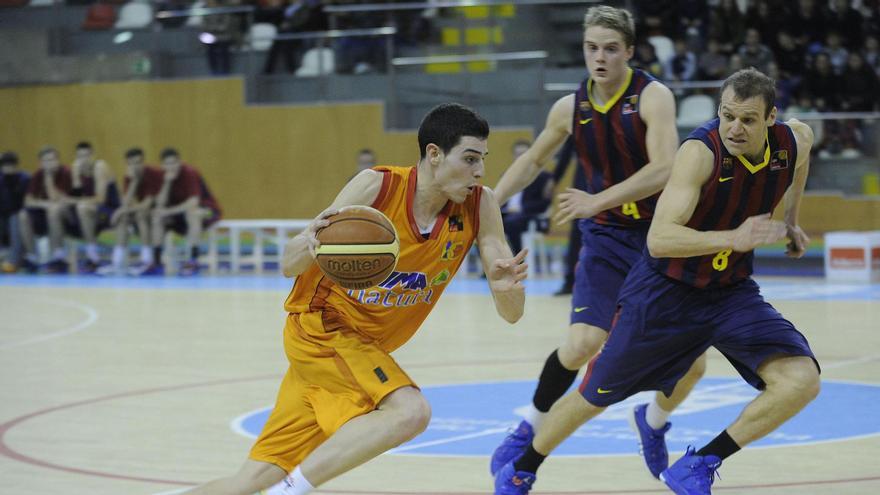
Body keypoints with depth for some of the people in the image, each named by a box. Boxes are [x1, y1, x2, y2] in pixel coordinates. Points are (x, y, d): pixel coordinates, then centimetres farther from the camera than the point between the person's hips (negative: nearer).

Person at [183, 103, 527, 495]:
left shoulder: (480, 206, -9)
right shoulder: (376, 187, -19)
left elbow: (511, 313, -9)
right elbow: (289, 265, -15)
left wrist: (506, 287, -32)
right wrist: (310, 244, -38)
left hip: (366, 346, 5)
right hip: (320, 323, -5)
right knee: (409, 411, -29)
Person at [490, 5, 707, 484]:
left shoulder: (652, 97, -13)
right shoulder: (570, 108, 0)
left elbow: (663, 170, -25)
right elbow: (532, 160, 18)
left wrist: (597, 201, -29)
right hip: (607, 236, 1)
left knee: (691, 363, -3)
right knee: (582, 342, -22)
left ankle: (653, 421, 31)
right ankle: (530, 429, 2)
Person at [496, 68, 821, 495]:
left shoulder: (795, 141, -12)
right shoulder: (701, 151, -29)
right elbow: (658, 239, -38)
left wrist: (790, 221, 19)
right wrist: (732, 239, -48)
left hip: (732, 291, 4)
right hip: (665, 291, -4)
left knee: (801, 380, -19)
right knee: (595, 397, 9)